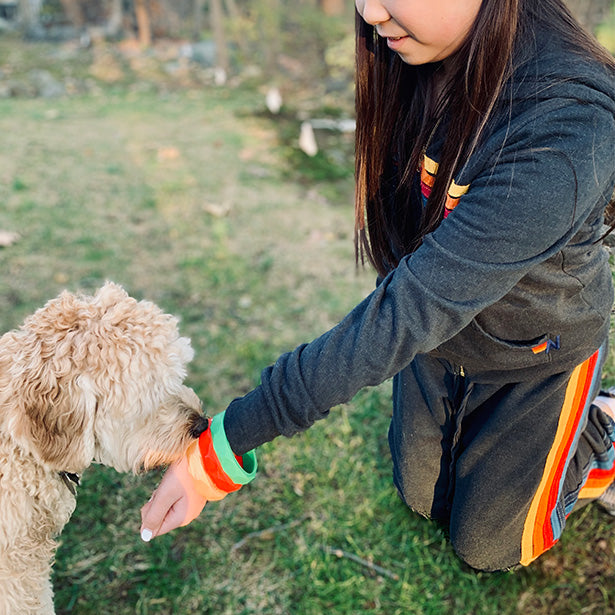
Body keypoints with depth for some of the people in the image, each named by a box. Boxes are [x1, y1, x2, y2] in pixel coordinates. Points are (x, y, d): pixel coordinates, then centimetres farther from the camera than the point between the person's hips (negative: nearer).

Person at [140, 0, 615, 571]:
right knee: (422, 498, 19)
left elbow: (408, 313, -41)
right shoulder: (413, 57, -19)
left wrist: (233, 438, -40)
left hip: (536, 356, -5)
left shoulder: (566, 126, -40)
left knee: (485, 545, 14)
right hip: (439, 331, 5)